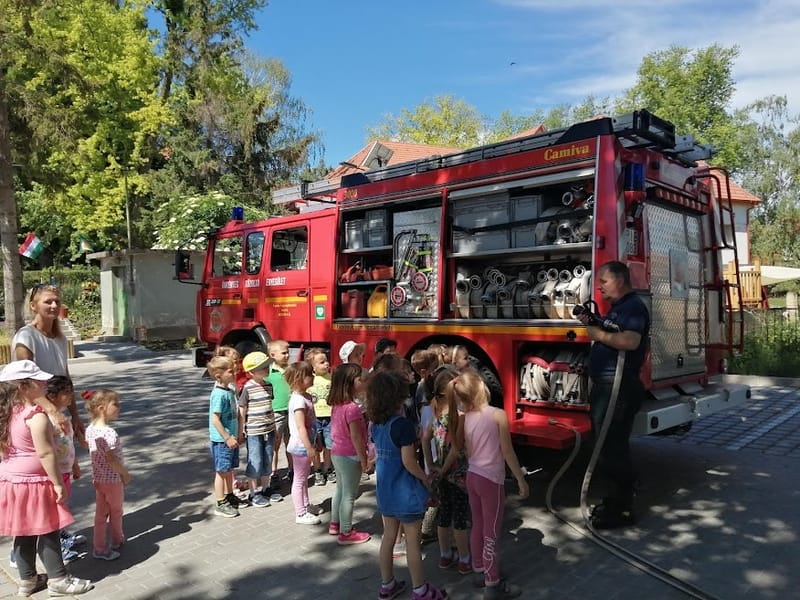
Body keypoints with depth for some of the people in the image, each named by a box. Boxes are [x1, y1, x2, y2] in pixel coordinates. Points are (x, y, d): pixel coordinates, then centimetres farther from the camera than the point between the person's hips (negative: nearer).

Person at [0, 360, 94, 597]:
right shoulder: (36, 415, -23)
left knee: (24, 533, 18)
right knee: (47, 532, 4)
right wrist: (58, 483, -16)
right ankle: (58, 579, 15)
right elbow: (45, 453, -23)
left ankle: (27, 579, 29)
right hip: (34, 482, -8)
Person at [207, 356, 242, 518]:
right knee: (222, 471, 2)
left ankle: (229, 495, 34)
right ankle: (221, 504, 12)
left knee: (229, 469, 20)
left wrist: (237, 434, 18)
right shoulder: (219, 394, -21)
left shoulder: (230, 391, 6)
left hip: (231, 438, 8)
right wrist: (227, 438, -21)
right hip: (222, 440, -8)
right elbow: (215, 419, -22)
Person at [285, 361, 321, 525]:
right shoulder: (299, 400, -24)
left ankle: (305, 505, 37)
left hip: (305, 444, 10)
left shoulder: (306, 396, 7)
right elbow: (300, 427, -26)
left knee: (304, 477, 22)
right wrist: (309, 448, -25)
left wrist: (313, 444, 22)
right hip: (301, 445, -10)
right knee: (299, 479, 3)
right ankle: (301, 514, 13)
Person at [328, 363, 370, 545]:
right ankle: (346, 533, 13)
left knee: (341, 489, 22)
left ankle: (335, 523, 36)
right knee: (349, 494, 3)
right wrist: (363, 459, -16)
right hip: (350, 456, -9)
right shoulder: (352, 408, -24)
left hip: (337, 452, 9)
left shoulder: (336, 405, 3)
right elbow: (356, 437, -23)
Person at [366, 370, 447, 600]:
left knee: (388, 536, 18)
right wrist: (425, 479, -8)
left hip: (384, 488, 7)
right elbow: (408, 461, -23)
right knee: (413, 541, 7)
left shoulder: (376, 424, 2)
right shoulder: (403, 423, -22)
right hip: (405, 490, -7)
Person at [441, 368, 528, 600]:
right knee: (492, 533, 5)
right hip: (491, 480, -6)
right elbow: (508, 453, -15)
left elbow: (455, 452, 5)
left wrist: (441, 473, 19)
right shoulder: (498, 415, -18)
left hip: (472, 477, 6)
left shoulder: (463, 418, -2)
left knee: (478, 526, 20)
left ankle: (479, 571, 34)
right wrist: (521, 480, -6)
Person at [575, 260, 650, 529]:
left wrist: (599, 334, -19)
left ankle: (623, 509, 6)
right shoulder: (618, 307, 19)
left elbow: (630, 341, -29)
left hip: (618, 389, -11)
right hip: (606, 386, 11)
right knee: (609, 446, 17)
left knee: (612, 449, -5)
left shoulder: (633, 306, -13)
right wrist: (592, 324, 8)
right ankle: (616, 499, 28)